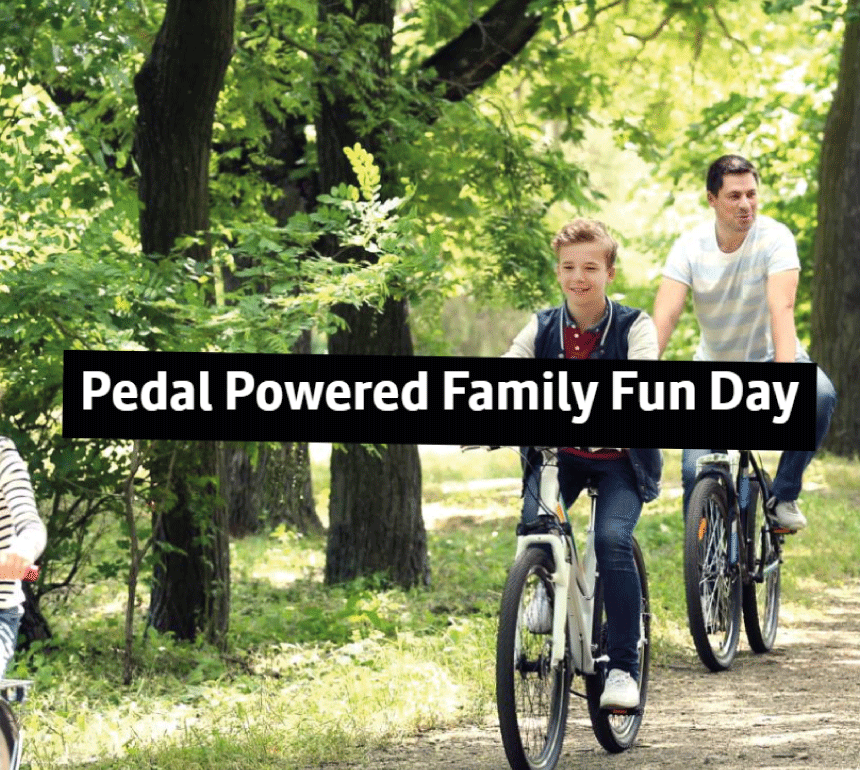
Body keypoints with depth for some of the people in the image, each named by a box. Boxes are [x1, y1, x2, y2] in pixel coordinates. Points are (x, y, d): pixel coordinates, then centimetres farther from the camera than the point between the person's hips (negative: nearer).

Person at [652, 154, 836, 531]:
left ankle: (783, 495, -14)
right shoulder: (689, 248, -13)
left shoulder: (774, 237, -18)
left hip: (769, 358, -1)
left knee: (821, 394, -34)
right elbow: (663, 318, -22)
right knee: (696, 471, -15)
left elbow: (782, 309, -31)